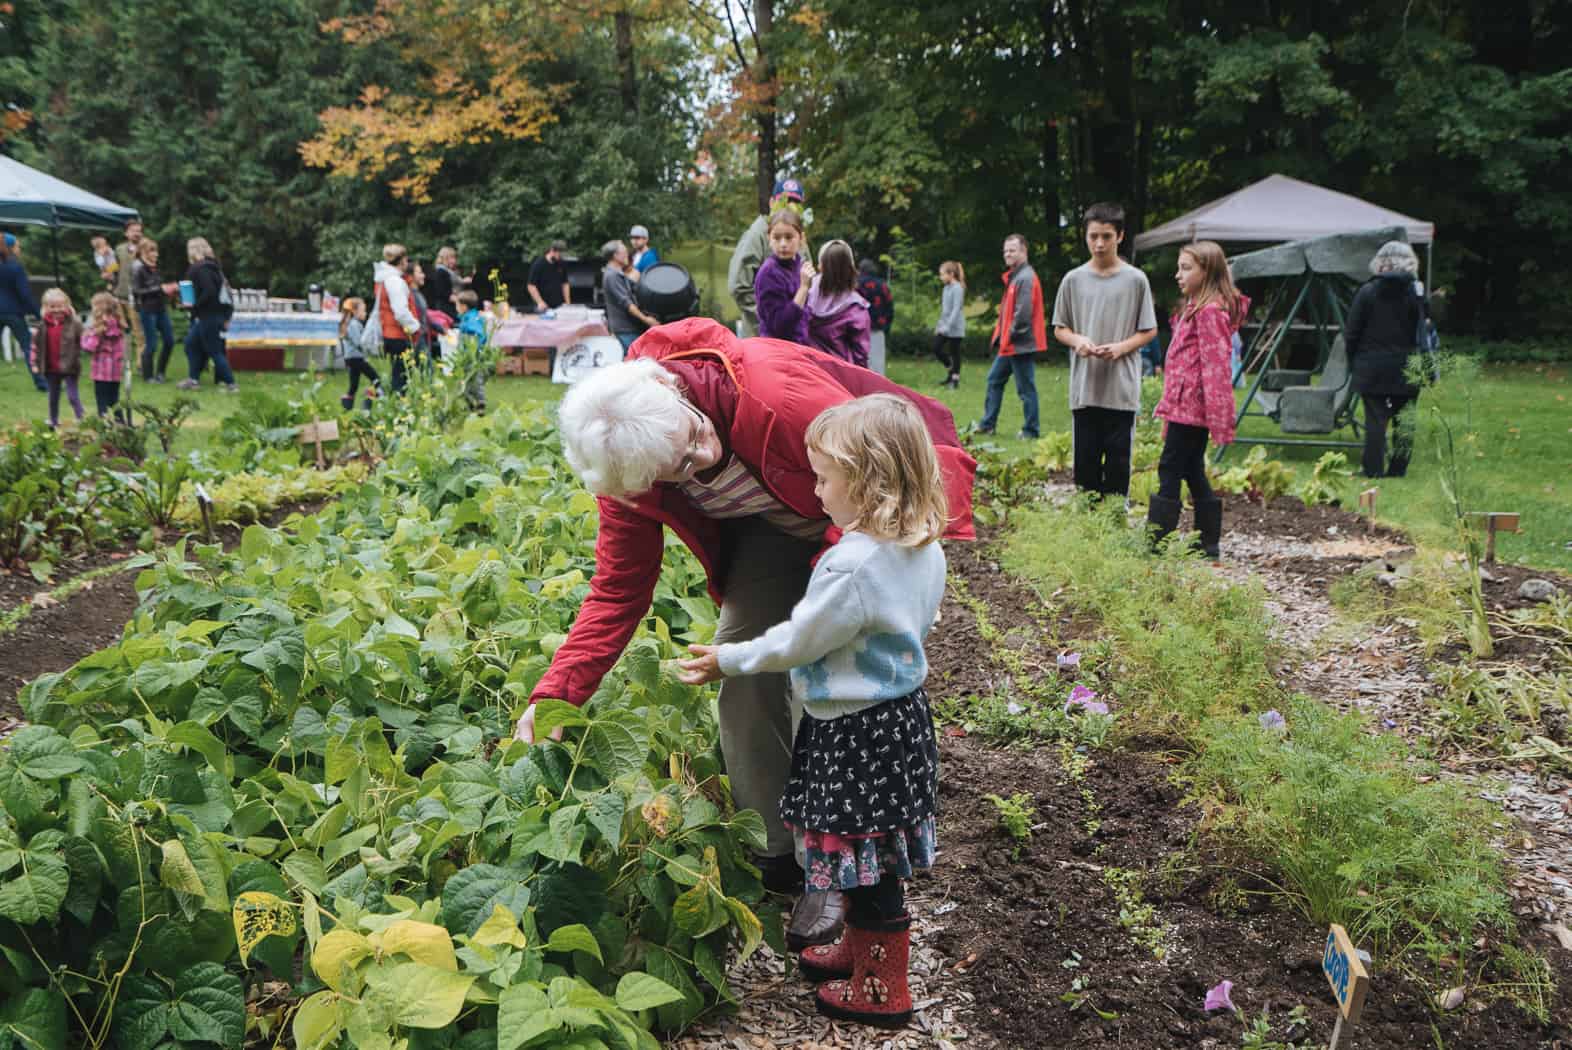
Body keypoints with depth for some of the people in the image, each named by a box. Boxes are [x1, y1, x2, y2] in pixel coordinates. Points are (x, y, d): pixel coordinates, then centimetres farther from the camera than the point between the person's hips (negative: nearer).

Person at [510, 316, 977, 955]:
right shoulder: (628, 463, -21)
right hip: (776, 527, 5)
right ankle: (775, 852, 15)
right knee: (743, 667, -4)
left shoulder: (779, 394, -40)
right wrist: (554, 695, -23)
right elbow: (618, 589, -14)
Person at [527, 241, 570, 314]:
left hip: (559, 307, 4)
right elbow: (531, 286, -9)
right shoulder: (538, 265, -8)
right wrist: (540, 302, -19)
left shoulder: (561, 265, 6)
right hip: (544, 306, -4)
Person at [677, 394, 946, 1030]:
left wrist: (727, 661, -2)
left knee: (867, 864, 7)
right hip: (902, 716, 9)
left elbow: (795, 643, -17)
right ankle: (863, 948, 41)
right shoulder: (923, 549, -1)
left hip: (857, 737, -9)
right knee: (877, 858, 23)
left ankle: (881, 990, 23)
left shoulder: (851, 567, -28)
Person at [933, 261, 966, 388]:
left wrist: (947, 326, -25)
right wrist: (939, 325, 19)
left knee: (954, 353, 1)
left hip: (954, 328, -8)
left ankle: (955, 378, 11)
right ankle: (950, 370, 24)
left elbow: (956, 309, -21)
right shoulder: (947, 288, 10)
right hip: (944, 327, 8)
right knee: (936, 348, 6)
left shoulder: (957, 288, -16)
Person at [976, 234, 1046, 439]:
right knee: (994, 379, 17)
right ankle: (987, 424, 25)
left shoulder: (1026, 278, -17)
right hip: (1009, 344, 11)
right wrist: (1001, 334, 14)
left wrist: (1012, 334, -13)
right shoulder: (1014, 276, 14)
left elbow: (1023, 313, -23)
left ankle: (1031, 430, 6)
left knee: (1025, 388, -2)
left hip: (1021, 344, -11)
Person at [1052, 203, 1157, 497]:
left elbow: (1149, 331, 5)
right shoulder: (1073, 280, 5)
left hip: (1122, 388, -2)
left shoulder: (1136, 280, 1)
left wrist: (1120, 347, -13)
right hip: (1084, 388, 2)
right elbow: (1059, 329, 12)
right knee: (1085, 461, 6)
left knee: (1118, 460, 1)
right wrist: (1077, 341, -10)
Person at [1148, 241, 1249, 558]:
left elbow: (1215, 365, -19)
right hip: (1188, 406, 10)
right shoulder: (1195, 308, 18)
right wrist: (1168, 405, 22)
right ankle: (1208, 542, 17)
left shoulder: (1210, 311, -14)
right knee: (1193, 472, 12)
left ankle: (1156, 543, -5)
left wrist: (1218, 417, -22)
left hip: (1191, 405, -10)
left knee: (1170, 471, -7)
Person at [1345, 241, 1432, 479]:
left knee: (1375, 419, 1)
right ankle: (1398, 468, 13)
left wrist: (1354, 362, 8)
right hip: (1406, 368, 1)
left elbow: (1351, 332, -3)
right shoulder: (1416, 292, -2)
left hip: (1372, 368, -1)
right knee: (1404, 419, 10)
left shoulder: (1367, 291, -5)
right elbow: (1421, 331, -2)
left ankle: (1374, 470, 0)